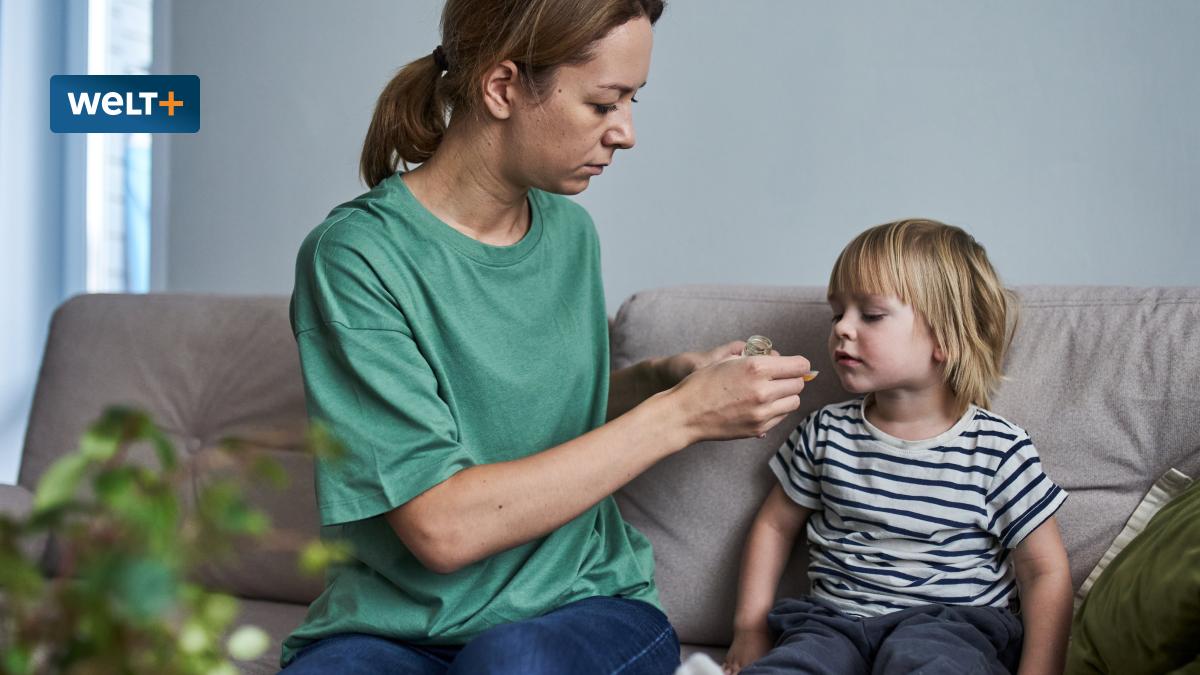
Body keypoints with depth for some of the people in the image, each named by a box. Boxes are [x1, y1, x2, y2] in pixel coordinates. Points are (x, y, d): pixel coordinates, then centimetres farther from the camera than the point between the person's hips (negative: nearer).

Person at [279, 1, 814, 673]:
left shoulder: (570, 230, 7)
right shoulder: (357, 254, -14)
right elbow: (442, 528, -21)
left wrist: (662, 377, 2)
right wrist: (678, 416, -18)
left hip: (583, 600, 4)